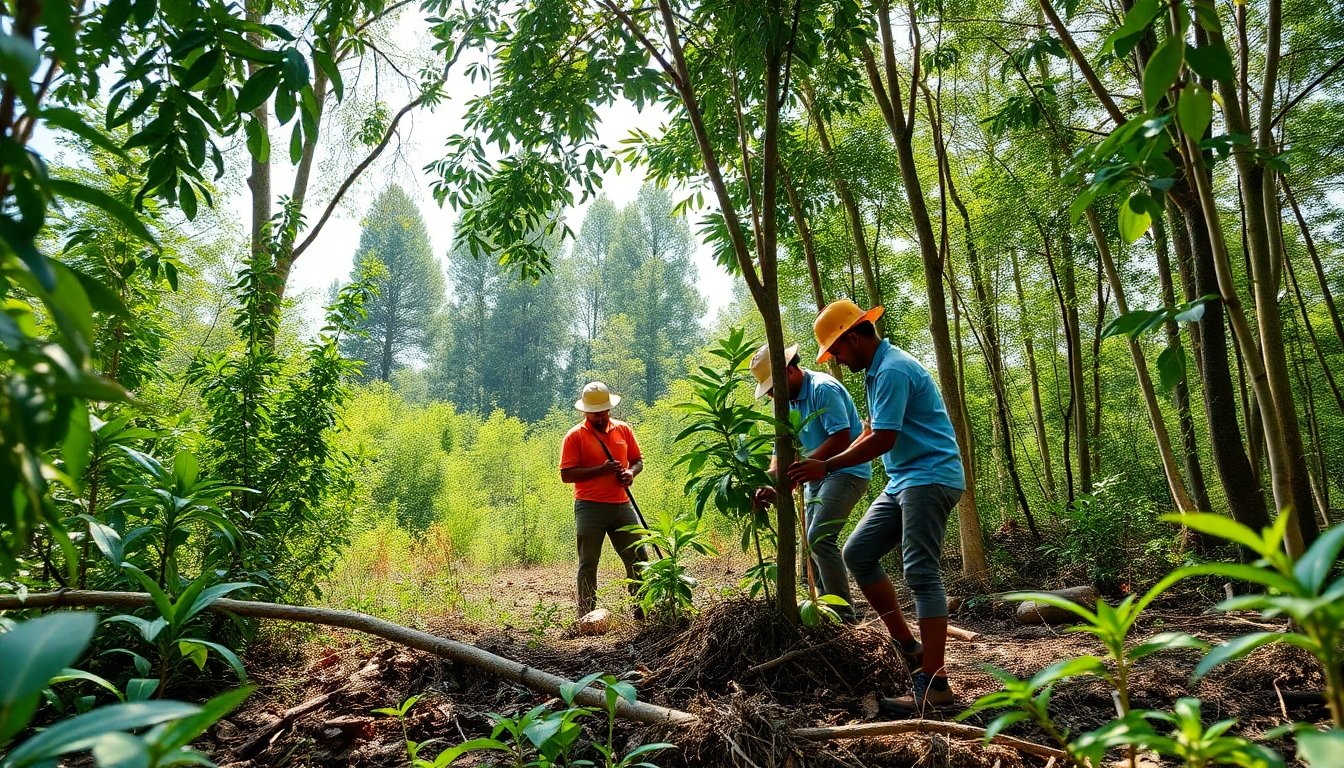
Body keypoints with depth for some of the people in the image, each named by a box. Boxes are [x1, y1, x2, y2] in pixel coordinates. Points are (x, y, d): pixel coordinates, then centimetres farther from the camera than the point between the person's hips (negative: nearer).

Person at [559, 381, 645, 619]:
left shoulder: (623, 429, 10)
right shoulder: (575, 436, -4)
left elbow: (638, 459, 18)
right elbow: (566, 474, -10)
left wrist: (631, 472, -5)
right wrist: (601, 470, -18)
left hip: (622, 506, 4)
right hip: (590, 508, -4)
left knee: (638, 558, 6)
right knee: (588, 563, 2)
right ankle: (586, 617, 10)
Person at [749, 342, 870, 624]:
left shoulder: (823, 389, -19)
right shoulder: (789, 401, 8)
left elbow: (841, 439, -27)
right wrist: (770, 482, -13)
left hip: (846, 471, -10)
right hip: (817, 476, 10)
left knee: (819, 538, -19)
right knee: (812, 542, 11)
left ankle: (844, 613, -10)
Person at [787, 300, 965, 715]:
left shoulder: (892, 371, -17)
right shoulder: (877, 370, 16)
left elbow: (883, 440, -22)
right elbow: (872, 433, 20)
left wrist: (827, 466, -17)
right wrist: (821, 464, 12)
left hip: (930, 477, -11)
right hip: (903, 481, 11)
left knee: (921, 573, -12)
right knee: (857, 553, 7)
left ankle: (933, 683, -7)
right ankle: (907, 645, 13)